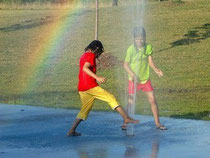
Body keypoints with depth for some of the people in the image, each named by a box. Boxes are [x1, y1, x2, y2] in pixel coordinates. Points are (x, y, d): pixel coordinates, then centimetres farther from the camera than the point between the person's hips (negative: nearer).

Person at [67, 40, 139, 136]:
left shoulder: (83, 56, 23)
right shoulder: (91, 55, -5)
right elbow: (85, 68, -22)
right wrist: (97, 77, -29)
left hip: (81, 88, 9)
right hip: (90, 86, -9)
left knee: (85, 109, 14)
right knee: (111, 98, -2)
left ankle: (71, 131, 6)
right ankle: (126, 118, -5)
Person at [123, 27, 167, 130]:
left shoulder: (148, 47, -2)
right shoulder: (131, 49, -12)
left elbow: (150, 61, 0)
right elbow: (126, 64, -8)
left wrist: (155, 69, -19)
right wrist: (132, 74, -22)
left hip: (145, 79, 3)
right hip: (134, 80, -3)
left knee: (152, 100, 1)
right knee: (131, 102, 1)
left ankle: (157, 123, 10)